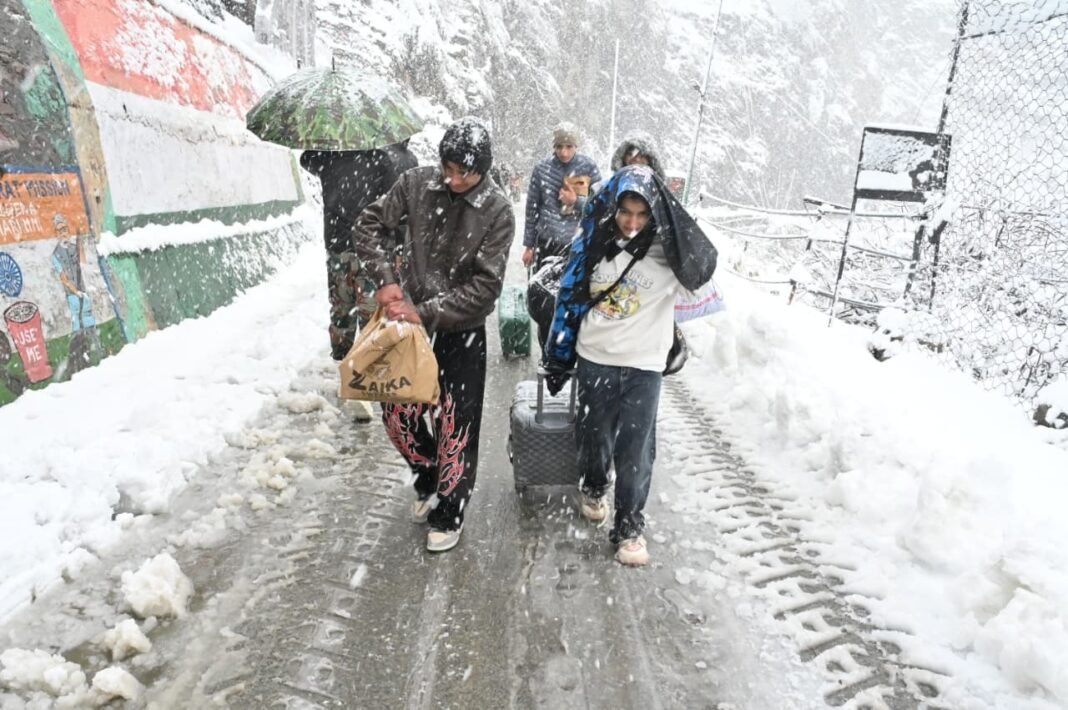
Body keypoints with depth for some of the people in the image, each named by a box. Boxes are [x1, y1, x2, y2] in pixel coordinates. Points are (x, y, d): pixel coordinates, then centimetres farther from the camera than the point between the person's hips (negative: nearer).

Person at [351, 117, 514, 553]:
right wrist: (386, 280, -12)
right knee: (397, 414, 10)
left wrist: (425, 313, -21)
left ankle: (448, 515, 22)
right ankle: (428, 480, 39)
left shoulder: (497, 212, -14)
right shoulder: (416, 184, -6)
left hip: (462, 329, -3)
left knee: (455, 426, 2)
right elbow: (368, 228, 2)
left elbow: (485, 286, -17)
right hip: (408, 317, 3)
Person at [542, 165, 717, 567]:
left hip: (643, 366, -2)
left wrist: (667, 212, -40)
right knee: (594, 436, 18)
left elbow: (703, 266, -35)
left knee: (635, 450, 3)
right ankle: (593, 487, 47)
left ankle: (629, 524, 21)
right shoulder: (593, 242, -5)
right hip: (594, 359, 3)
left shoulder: (666, 251, -13)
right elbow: (570, 300, 4)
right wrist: (557, 358, 8)